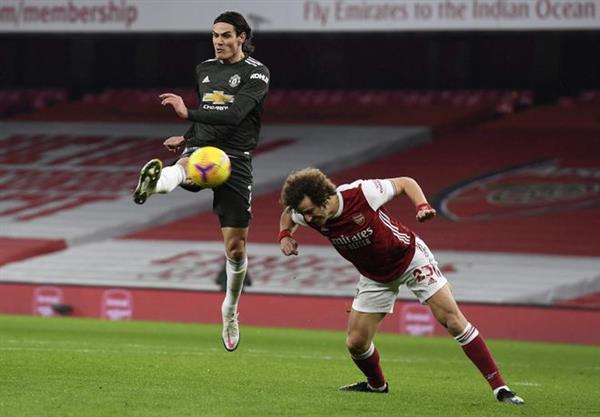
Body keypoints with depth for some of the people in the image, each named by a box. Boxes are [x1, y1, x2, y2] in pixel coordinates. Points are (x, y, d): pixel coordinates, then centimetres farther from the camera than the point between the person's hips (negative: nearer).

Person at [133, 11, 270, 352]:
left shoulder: (257, 73, -4)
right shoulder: (204, 70, 14)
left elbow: (234, 114, -21)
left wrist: (189, 113, -30)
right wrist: (187, 138, 14)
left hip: (235, 161, -2)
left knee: (236, 247, 3)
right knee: (184, 167, -40)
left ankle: (230, 310, 28)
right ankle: (154, 182, -77)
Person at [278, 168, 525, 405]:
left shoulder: (362, 193, -31)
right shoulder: (306, 215, -19)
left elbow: (405, 183, -14)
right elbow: (287, 215, 7)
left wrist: (422, 206, -31)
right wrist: (285, 236, -13)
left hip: (410, 258, -5)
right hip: (374, 276, 5)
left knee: (452, 319, -14)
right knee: (355, 343, -1)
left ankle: (499, 388, -10)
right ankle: (377, 385, 32)